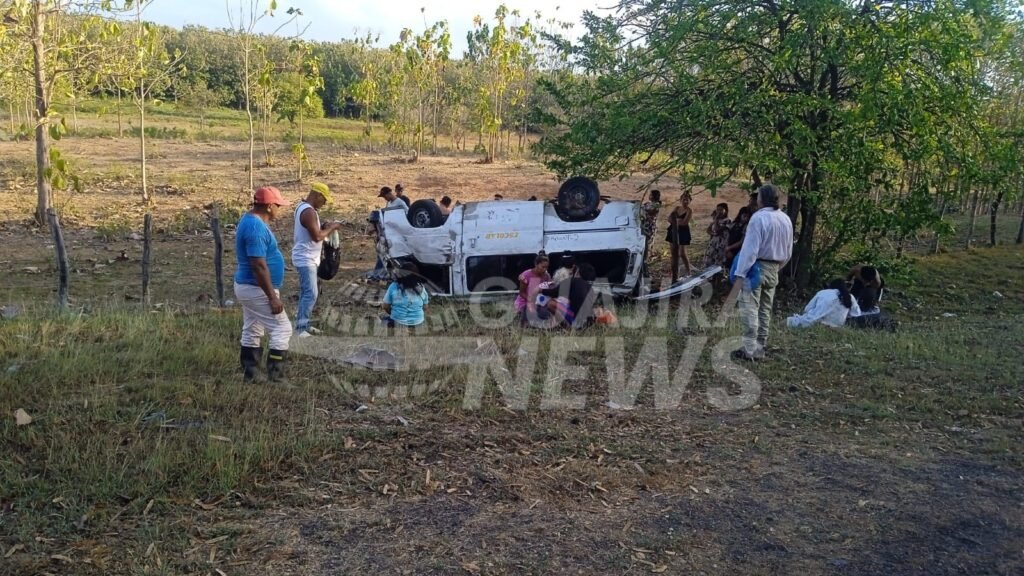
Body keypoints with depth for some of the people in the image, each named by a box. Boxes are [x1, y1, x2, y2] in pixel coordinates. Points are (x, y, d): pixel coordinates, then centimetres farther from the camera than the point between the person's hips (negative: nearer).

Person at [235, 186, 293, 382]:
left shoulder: (250, 220, 10)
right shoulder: (256, 227, -23)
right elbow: (259, 266, -26)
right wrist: (273, 297, -24)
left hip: (246, 287, 11)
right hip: (257, 289, -11)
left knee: (251, 332, 15)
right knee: (282, 328, -2)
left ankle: (249, 375, 21)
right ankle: (275, 374, 0)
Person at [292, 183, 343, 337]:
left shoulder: (302, 206, 13)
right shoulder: (309, 211, -21)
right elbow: (317, 236, -25)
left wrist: (326, 228, 8)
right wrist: (331, 228, -10)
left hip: (307, 258, 11)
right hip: (306, 259, -11)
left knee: (306, 292, 16)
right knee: (311, 294, -13)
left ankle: (302, 324, 23)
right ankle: (300, 329, -12)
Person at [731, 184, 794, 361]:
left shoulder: (759, 217, -17)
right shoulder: (786, 219, 8)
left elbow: (750, 248, -21)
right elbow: (788, 252, 14)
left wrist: (740, 274, -20)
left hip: (756, 267, -8)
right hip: (773, 269, 8)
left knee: (749, 309, -7)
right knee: (765, 310, 14)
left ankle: (750, 350, -12)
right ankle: (760, 348, 19)